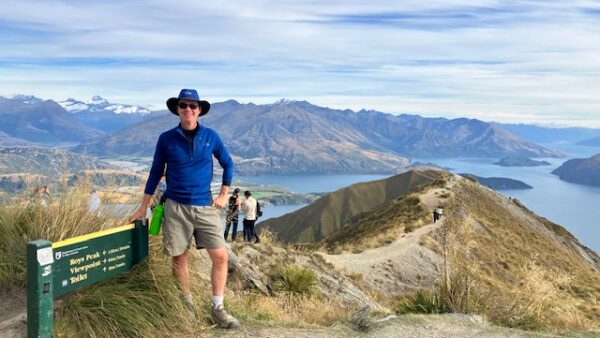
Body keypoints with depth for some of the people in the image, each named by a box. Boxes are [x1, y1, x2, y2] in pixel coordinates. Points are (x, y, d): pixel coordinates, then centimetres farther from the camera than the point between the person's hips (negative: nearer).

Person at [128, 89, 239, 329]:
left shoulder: (211, 136, 1)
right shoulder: (166, 138, -1)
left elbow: (228, 164, 13)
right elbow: (155, 172, 6)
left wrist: (223, 195, 6)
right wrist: (143, 207, 6)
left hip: (205, 207, 1)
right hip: (176, 207, -1)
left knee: (220, 256, -4)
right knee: (179, 258, 6)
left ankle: (217, 309, 9)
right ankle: (187, 306, 25)